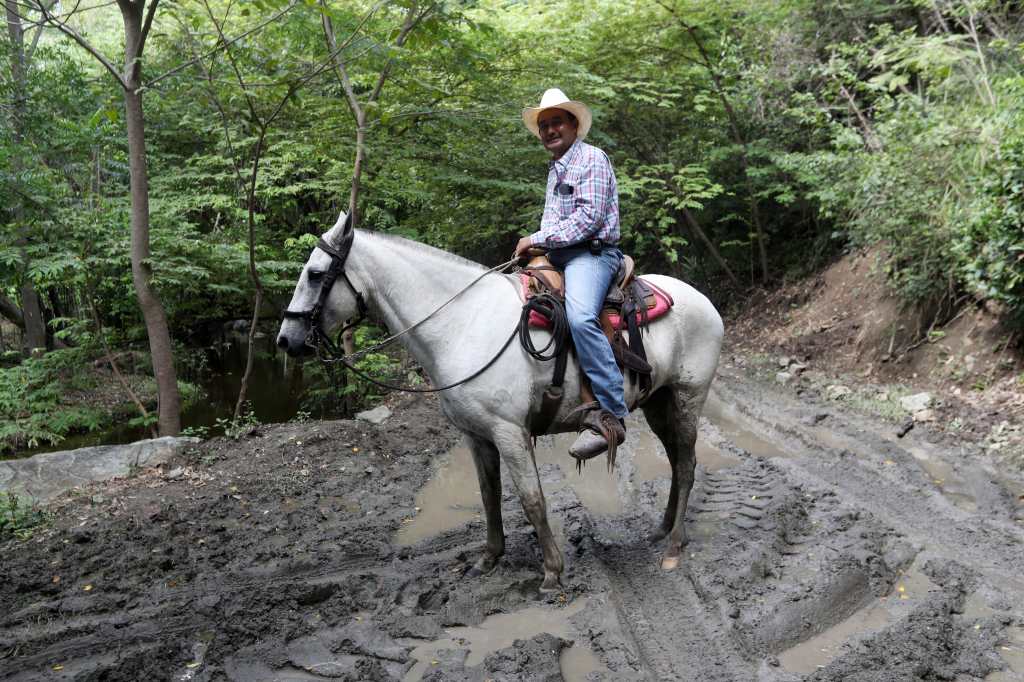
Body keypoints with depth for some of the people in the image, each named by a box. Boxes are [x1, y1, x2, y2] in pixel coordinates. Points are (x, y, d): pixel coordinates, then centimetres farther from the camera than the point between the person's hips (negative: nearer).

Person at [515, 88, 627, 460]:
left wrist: (537, 238, -13)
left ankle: (609, 414, -36)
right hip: (557, 256, 10)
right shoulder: (555, 168, 24)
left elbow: (588, 219, -16)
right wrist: (537, 244, 16)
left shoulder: (592, 158, -5)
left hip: (590, 253, -10)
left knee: (580, 317, -35)